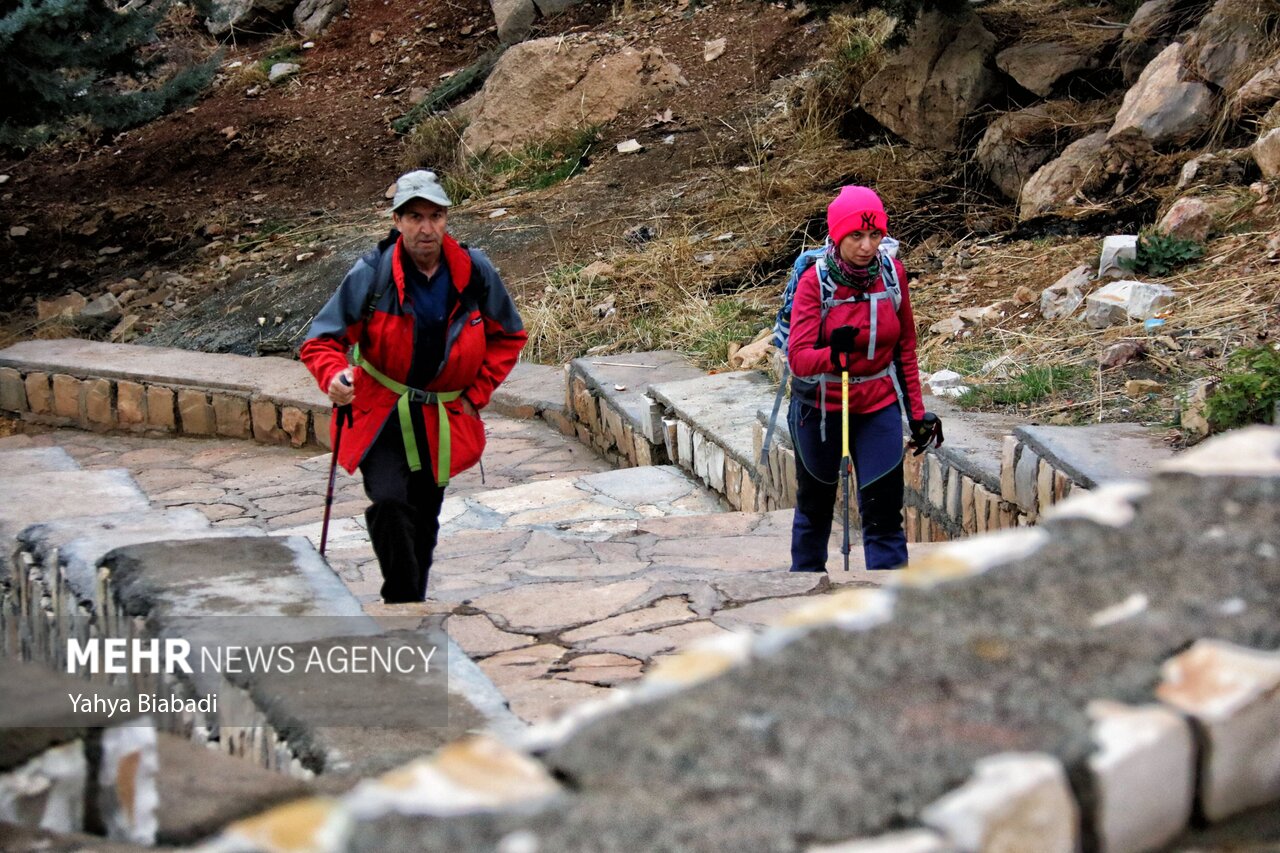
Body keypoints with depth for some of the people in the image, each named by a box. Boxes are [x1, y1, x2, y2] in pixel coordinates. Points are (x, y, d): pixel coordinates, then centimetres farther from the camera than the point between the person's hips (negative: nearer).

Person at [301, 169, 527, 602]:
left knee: (424, 521, 13)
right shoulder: (371, 274, -17)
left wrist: (476, 395, 1)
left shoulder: (475, 272, -8)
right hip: (380, 415, -3)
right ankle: (404, 601, -13)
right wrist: (334, 376, -33)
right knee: (390, 504, -24)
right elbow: (322, 339, -12)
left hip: (444, 418, 3)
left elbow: (509, 336, 8)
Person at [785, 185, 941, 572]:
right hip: (821, 406, -1)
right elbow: (798, 357, -26)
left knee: (884, 511, -6)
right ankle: (806, 571, 40)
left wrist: (917, 410, 5)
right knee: (815, 503, 18)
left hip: (879, 405, 1)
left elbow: (905, 346, 4)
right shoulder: (814, 281, -17)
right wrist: (833, 354, -47)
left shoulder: (892, 273, -7)